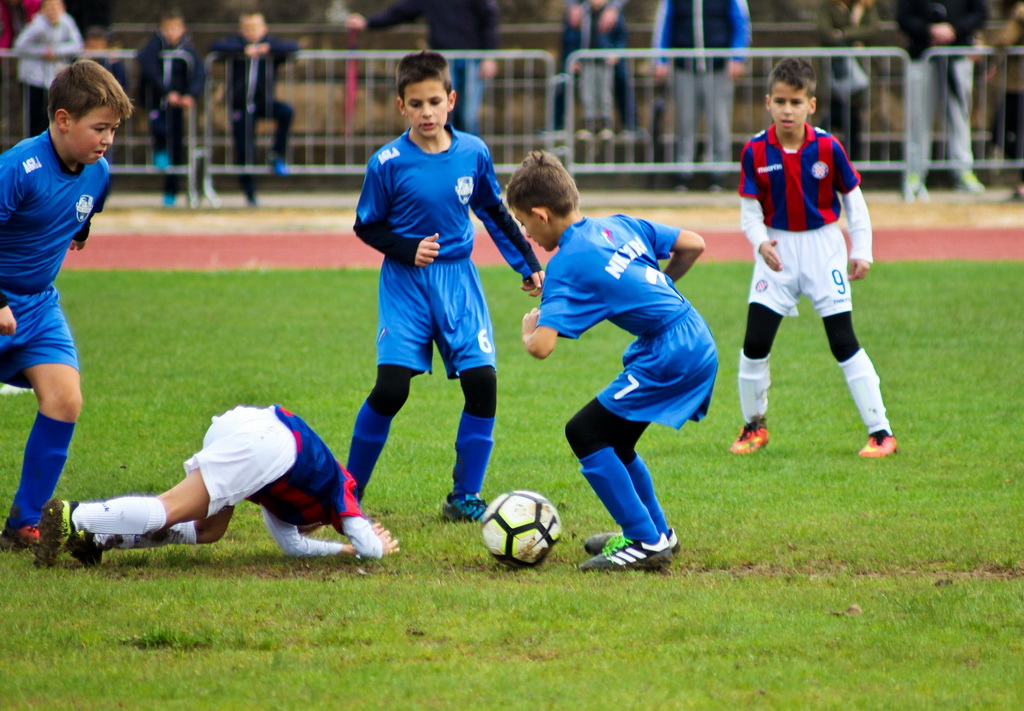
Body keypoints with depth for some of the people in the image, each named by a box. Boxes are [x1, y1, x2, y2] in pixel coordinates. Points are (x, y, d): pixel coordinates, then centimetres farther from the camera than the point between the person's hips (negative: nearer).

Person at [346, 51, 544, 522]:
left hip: (458, 279, 3)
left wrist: (528, 266, 14)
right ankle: (349, 490, 6)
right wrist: (408, 250, -17)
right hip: (405, 285, -3)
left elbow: (494, 213, 14)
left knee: (482, 382, -7)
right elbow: (367, 226, -1)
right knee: (391, 388, -12)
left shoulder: (473, 153, -1)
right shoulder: (388, 164, -11)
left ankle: (465, 497, 5)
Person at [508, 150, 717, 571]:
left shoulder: (567, 265, -12)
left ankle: (645, 543, -3)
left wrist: (528, 329, 3)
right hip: (700, 345, 9)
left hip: (670, 357, -9)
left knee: (585, 433, -4)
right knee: (612, 439, 20)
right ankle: (656, 532, 34)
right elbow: (692, 245, 17)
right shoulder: (621, 226, 11)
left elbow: (541, 346, -20)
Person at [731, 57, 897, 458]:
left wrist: (861, 251, 0)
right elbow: (750, 210, -5)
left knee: (844, 343, -5)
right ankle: (754, 426, 19)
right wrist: (761, 243, -24)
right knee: (755, 342, -2)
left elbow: (853, 199, 2)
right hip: (778, 251, 2)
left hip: (823, 246, -2)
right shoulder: (756, 152, -8)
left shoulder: (827, 148, -10)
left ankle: (880, 432, -1)